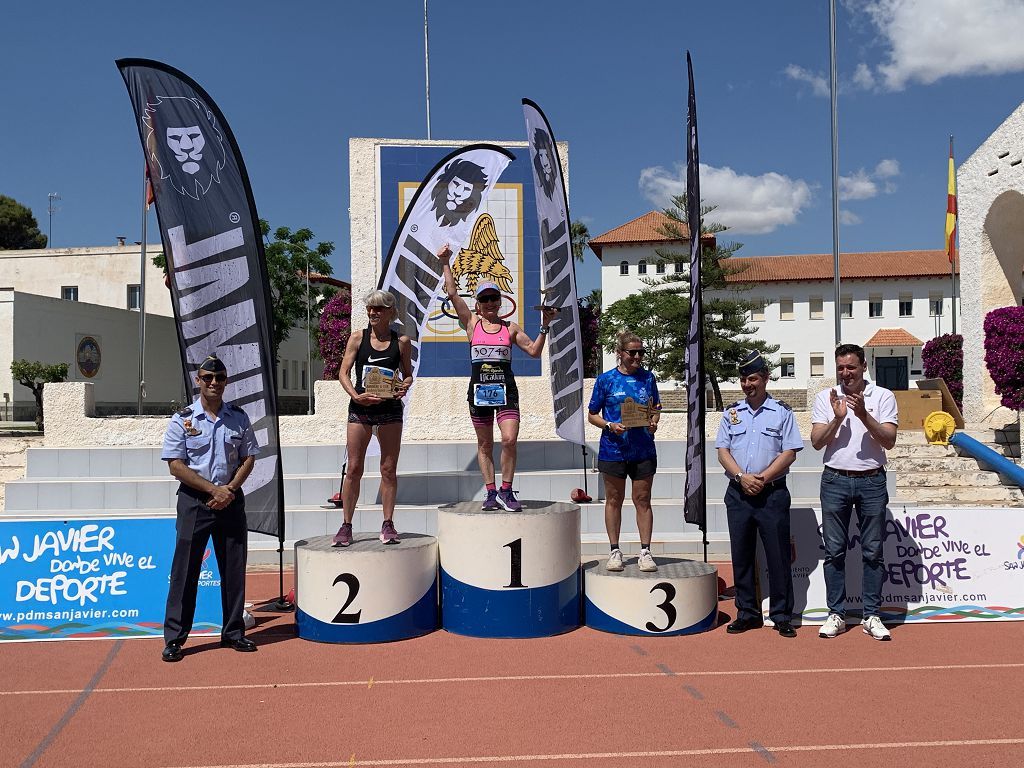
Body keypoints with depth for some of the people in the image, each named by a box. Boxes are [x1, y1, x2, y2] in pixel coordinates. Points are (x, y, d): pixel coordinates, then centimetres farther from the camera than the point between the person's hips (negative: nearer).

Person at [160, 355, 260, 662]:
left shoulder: (238, 417, 7)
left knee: (234, 568, 7)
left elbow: (249, 457, 9)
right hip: (194, 500, -3)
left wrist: (230, 489, -7)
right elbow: (176, 465, -7)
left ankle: (233, 632, 18)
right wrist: (213, 489, -14)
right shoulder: (182, 419, -2)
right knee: (185, 569, -2)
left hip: (231, 499, 3)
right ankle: (174, 637, 7)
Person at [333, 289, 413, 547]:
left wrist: (405, 386, -10)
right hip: (359, 408, 0)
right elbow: (343, 373, 1)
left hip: (390, 409, 0)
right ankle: (346, 525, 10)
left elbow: (407, 374, 12)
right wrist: (356, 396, -15)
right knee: (354, 469, 1)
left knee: (389, 469, 4)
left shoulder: (401, 341, 4)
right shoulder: (358, 337, 3)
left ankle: (387, 524, 14)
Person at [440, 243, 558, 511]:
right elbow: (452, 293, -1)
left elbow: (534, 351, 7)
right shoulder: (472, 322, 5)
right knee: (484, 444, 7)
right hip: (479, 388, 0)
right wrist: (446, 264, -3)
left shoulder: (511, 328, 8)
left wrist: (545, 327, -1)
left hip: (505, 389, 0)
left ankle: (506, 491, 0)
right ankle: (491, 492, 16)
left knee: (509, 440, -13)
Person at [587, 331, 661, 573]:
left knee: (642, 500, 5)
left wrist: (653, 423, -7)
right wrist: (610, 426, -15)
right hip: (613, 449, -1)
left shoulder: (648, 377, 6)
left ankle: (645, 551, 12)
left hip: (643, 450, 2)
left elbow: (656, 408, 14)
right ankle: (615, 551, 17)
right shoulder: (606, 379, -1)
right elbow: (592, 415, 2)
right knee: (614, 500, 7)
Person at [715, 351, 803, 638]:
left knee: (778, 555, 0)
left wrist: (762, 478, -13)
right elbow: (722, 451, 6)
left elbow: (789, 453, -3)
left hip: (772, 493, -3)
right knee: (741, 555, 7)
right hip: (738, 493, 3)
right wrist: (742, 477, -10)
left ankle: (782, 615, 10)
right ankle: (747, 613, 17)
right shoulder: (731, 412, 11)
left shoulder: (782, 412, 3)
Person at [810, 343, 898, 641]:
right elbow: (816, 442, -1)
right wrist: (837, 419, -16)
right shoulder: (825, 398, 5)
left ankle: (871, 616, 13)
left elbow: (889, 441, -8)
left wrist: (863, 415, -19)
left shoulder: (883, 396, 2)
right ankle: (836, 614, 13)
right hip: (835, 481, 1)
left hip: (872, 481, -1)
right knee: (834, 550, 4)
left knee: (873, 550, 5)